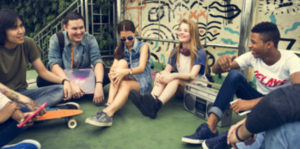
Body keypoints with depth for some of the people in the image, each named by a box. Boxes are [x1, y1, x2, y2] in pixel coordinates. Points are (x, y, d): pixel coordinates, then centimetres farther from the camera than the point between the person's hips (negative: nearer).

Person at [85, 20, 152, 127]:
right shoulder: (120, 49, 11)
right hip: (127, 80, 3)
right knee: (122, 62, -26)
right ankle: (109, 104, -39)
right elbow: (114, 65, -5)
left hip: (142, 83, -3)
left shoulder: (143, 46, -2)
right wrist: (112, 72, -31)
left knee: (125, 84, -36)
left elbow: (141, 68, -18)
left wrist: (126, 71, -39)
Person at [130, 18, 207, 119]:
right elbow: (167, 70, -3)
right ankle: (152, 99, -48)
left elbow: (192, 75, -21)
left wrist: (173, 76, -35)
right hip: (180, 89, 4)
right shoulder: (175, 52, 6)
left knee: (175, 78, -33)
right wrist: (160, 75, -27)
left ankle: (156, 105, -54)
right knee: (162, 75, -23)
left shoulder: (200, 53, -9)